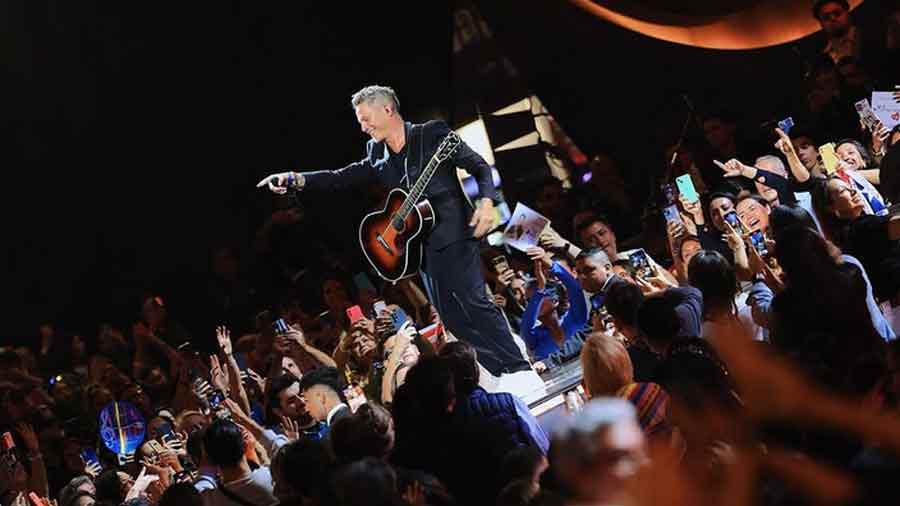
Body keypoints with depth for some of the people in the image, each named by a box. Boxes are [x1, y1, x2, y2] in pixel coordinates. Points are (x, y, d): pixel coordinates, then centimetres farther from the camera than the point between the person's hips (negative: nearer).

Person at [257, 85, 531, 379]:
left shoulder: (433, 134, -4)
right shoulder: (377, 155, 13)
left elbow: (480, 166, -5)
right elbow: (342, 178, 8)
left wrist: (486, 202, -21)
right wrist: (296, 179, -6)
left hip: (453, 235, -7)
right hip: (421, 245, 7)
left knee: (473, 302, -16)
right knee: (453, 319, 3)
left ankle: (519, 370, -14)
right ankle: (501, 375, 9)